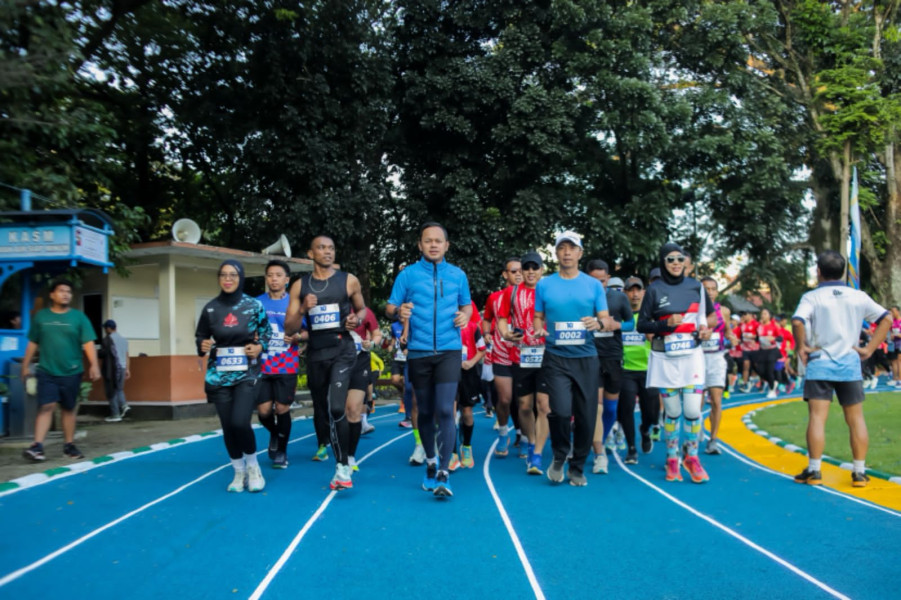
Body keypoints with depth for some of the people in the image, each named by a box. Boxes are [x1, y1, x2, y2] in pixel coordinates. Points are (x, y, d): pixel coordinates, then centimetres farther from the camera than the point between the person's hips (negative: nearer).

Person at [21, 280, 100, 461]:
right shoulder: (41, 316, 5)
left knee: (68, 409, 9)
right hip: (47, 371, 0)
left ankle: (69, 445, 17)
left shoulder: (78, 317, 0)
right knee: (46, 407, -8)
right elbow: (33, 343, 10)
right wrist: (25, 365, 9)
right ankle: (37, 445, -10)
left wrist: (94, 365, -16)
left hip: (71, 372, 0)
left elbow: (88, 343, -6)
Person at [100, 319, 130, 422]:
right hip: (122, 367, 6)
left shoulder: (107, 340, -9)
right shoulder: (123, 339, 12)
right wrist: (127, 369, 17)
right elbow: (127, 356, 13)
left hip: (111, 369, -6)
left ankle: (115, 414, 3)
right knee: (119, 389, 20)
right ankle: (123, 404, -3)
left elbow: (103, 354, -15)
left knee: (111, 391, 2)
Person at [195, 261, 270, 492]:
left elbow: (266, 332, 7)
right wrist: (202, 346, -9)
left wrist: (259, 347, -11)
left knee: (240, 422, -16)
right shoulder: (210, 308, 3)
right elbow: (200, 336, 12)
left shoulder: (254, 305, -2)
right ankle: (239, 471, 25)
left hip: (247, 374, -2)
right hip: (219, 375, 3)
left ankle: (253, 465, 12)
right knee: (227, 426, 4)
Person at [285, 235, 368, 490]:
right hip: (316, 352, 3)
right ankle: (322, 445, 47)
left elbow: (362, 309, 16)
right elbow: (289, 328, 3)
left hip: (342, 349, -3)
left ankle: (342, 467, -12)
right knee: (320, 407, 18)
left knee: (336, 408, -19)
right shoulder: (299, 285, 4)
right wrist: (303, 310, -16)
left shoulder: (349, 280, 1)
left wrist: (357, 319, -7)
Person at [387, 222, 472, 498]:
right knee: (425, 412, 11)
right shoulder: (407, 274, 2)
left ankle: (443, 474, -9)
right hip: (418, 352, 1)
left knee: (445, 410, -12)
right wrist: (398, 312, -22)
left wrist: (465, 315, -4)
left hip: (449, 351, 0)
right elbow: (389, 307, 1)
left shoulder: (458, 275, 6)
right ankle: (430, 462, 31)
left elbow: (466, 304, 18)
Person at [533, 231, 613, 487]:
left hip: (586, 357, 2)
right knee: (561, 411, -17)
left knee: (586, 416, 4)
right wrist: (539, 329, -10)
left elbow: (607, 320, 3)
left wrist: (599, 323, -20)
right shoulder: (544, 285, 5)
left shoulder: (594, 285, 5)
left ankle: (577, 468, 24)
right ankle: (559, 457, 13)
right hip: (556, 358, -1)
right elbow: (538, 317, 12)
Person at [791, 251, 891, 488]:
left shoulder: (812, 297, -5)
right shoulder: (858, 296, 6)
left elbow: (797, 321, -22)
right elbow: (886, 319, 5)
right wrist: (869, 349, 4)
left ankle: (814, 471, -2)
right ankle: (859, 472, 14)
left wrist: (801, 346, -8)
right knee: (856, 419, 10)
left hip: (819, 364, -3)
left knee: (817, 417, -2)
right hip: (850, 364, 3)